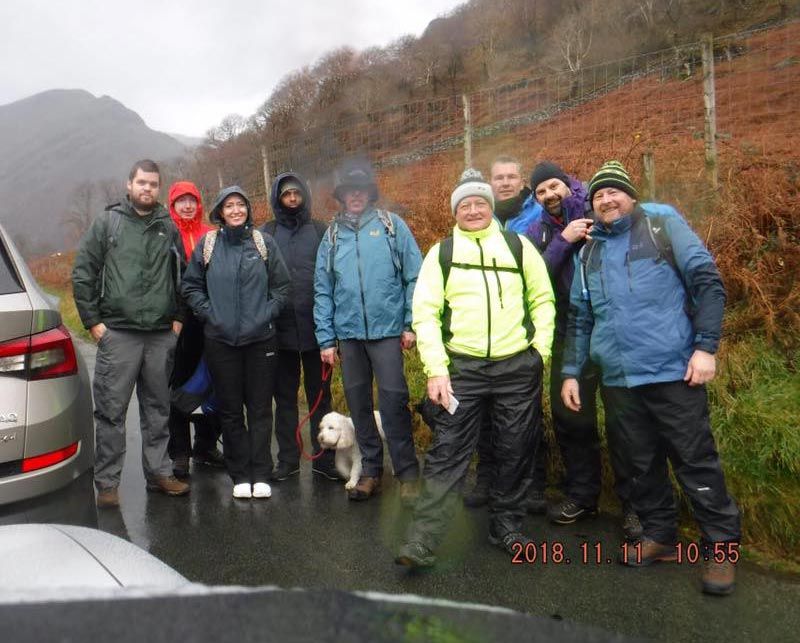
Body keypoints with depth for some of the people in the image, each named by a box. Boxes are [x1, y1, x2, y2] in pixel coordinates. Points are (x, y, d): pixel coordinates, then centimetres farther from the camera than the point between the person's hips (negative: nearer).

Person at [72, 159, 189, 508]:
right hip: (117, 333, -3)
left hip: (162, 335, 3)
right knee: (111, 411, -1)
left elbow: (181, 276, 16)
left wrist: (178, 318, 7)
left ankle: (159, 472, 22)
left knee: (158, 409, 11)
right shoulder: (107, 222, 3)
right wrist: (93, 321, -5)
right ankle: (107, 482, 9)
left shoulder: (168, 227, 11)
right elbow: (82, 273, 0)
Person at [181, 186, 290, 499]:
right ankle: (240, 475, 17)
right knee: (230, 410, 6)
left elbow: (281, 285, 7)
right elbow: (191, 285, 10)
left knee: (260, 408, 3)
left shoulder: (264, 242, 4)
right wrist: (208, 313, -1)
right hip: (220, 339, 1)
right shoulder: (207, 244, 5)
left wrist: (267, 313, -4)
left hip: (260, 338, 0)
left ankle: (261, 474, 12)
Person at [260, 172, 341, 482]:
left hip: (316, 327, 0)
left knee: (320, 394, 8)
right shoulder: (265, 234, 6)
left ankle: (324, 457, 18)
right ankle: (288, 458, 20)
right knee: (285, 395, 9)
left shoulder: (320, 231, 6)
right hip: (281, 329, 1)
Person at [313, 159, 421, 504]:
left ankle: (407, 473, 8)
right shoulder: (332, 235, 10)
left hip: (387, 329, -3)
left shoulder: (392, 225, 2)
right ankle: (371, 469, 23)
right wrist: (326, 338, 4)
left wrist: (411, 324, -7)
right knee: (358, 403, 10)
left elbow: (414, 277, -2)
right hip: (348, 333, 4)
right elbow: (323, 290, 9)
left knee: (393, 400, -6)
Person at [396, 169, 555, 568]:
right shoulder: (441, 253, 5)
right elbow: (425, 313, -1)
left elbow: (543, 300, 10)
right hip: (461, 368, -1)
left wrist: (541, 352, 0)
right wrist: (436, 370, -10)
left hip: (518, 367, 2)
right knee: (446, 455, -3)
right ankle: (422, 542, 1)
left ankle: (507, 527, 29)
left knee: (516, 453, 11)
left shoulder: (518, 246, 8)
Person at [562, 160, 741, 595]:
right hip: (617, 380, 5)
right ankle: (659, 536, 29)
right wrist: (570, 371, 12)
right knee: (639, 463, 13)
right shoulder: (589, 251, 14)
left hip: (674, 372, -5)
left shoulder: (663, 224, 1)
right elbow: (579, 317, 18)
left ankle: (721, 547, 17)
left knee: (696, 462, 2)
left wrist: (705, 346, -12)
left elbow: (707, 282, -5)